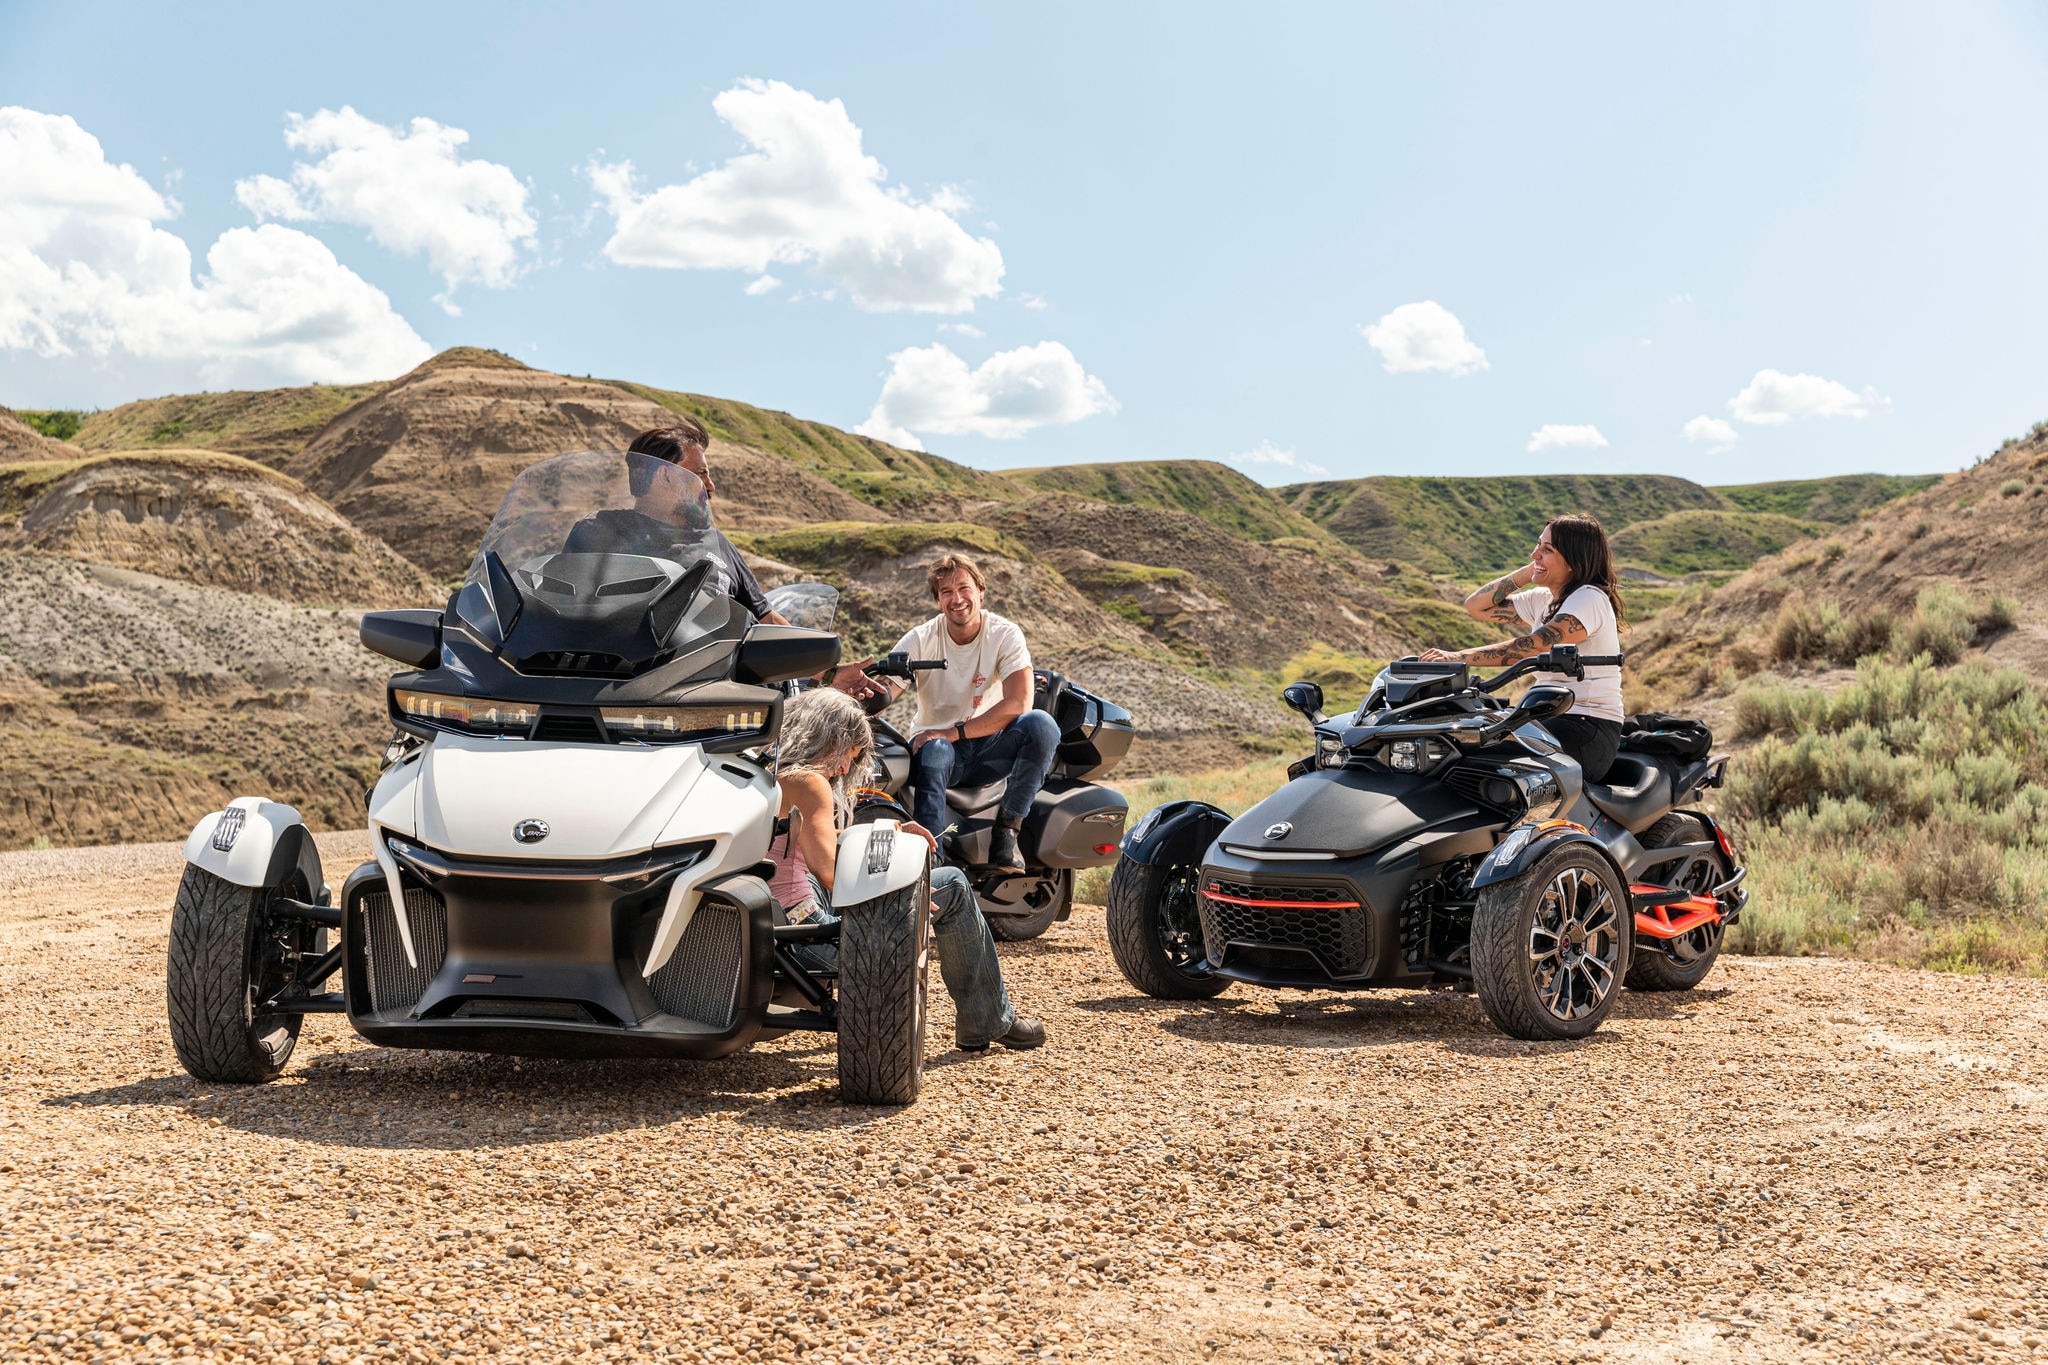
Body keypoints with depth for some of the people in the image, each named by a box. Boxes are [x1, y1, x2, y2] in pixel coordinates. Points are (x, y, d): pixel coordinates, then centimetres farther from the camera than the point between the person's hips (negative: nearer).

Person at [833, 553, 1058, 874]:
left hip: (989, 744, 1)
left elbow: (1018, 703, -21)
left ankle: (1006, 830, -17)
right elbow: (880, 696, -19)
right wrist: (853, 684, -44)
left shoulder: (1005, 634, -8)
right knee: (933, 752, -38)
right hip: (936, 741, -1)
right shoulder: (921, 639, -6)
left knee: (1040, 725, -30)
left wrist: (954, 732, -27)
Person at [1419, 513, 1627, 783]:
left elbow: (1533, 646, -26)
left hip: (1590, 732, -9)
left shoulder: (1589, 599, -13)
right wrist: (1526, 573, 7)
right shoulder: (1543, 599, 15)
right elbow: (1477, 606, 17)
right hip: (1551, 720, 9)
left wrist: (1461, 657, -31)